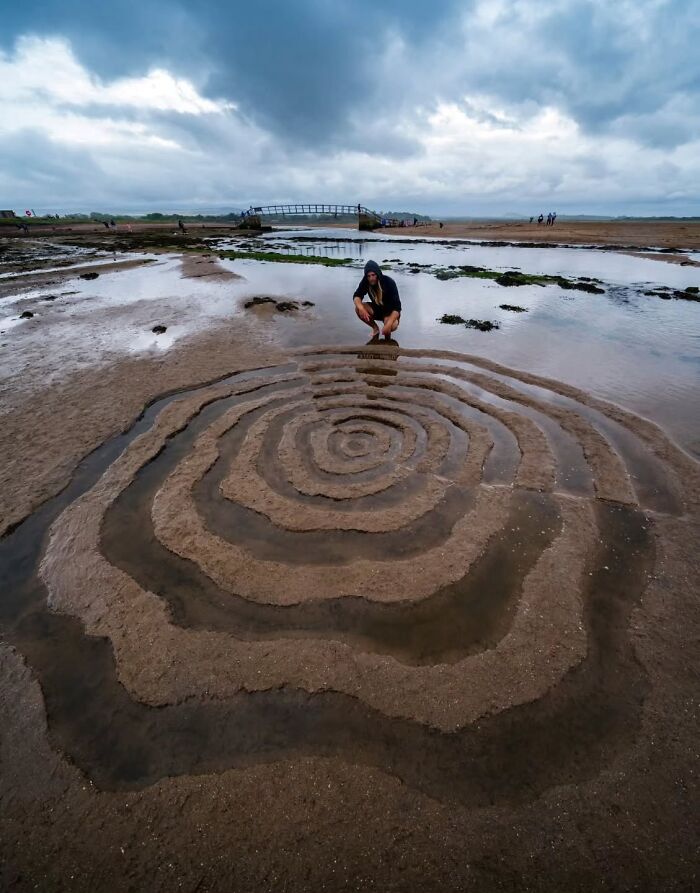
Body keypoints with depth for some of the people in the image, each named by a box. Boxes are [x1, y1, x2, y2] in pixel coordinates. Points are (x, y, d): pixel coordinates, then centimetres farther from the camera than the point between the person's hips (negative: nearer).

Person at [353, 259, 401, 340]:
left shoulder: (389, 282, -26)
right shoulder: (365, 282, -15)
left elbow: (397, 306, -30)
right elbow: (357, 296, -19)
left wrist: (388, 324, -44)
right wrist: (361, 308, -43)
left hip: (390, 311, -4)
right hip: (376, 309, 4)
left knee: (392, 326, -36)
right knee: (358, 309, -23)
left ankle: (387, 339, 2)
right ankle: (375, 328, 1)